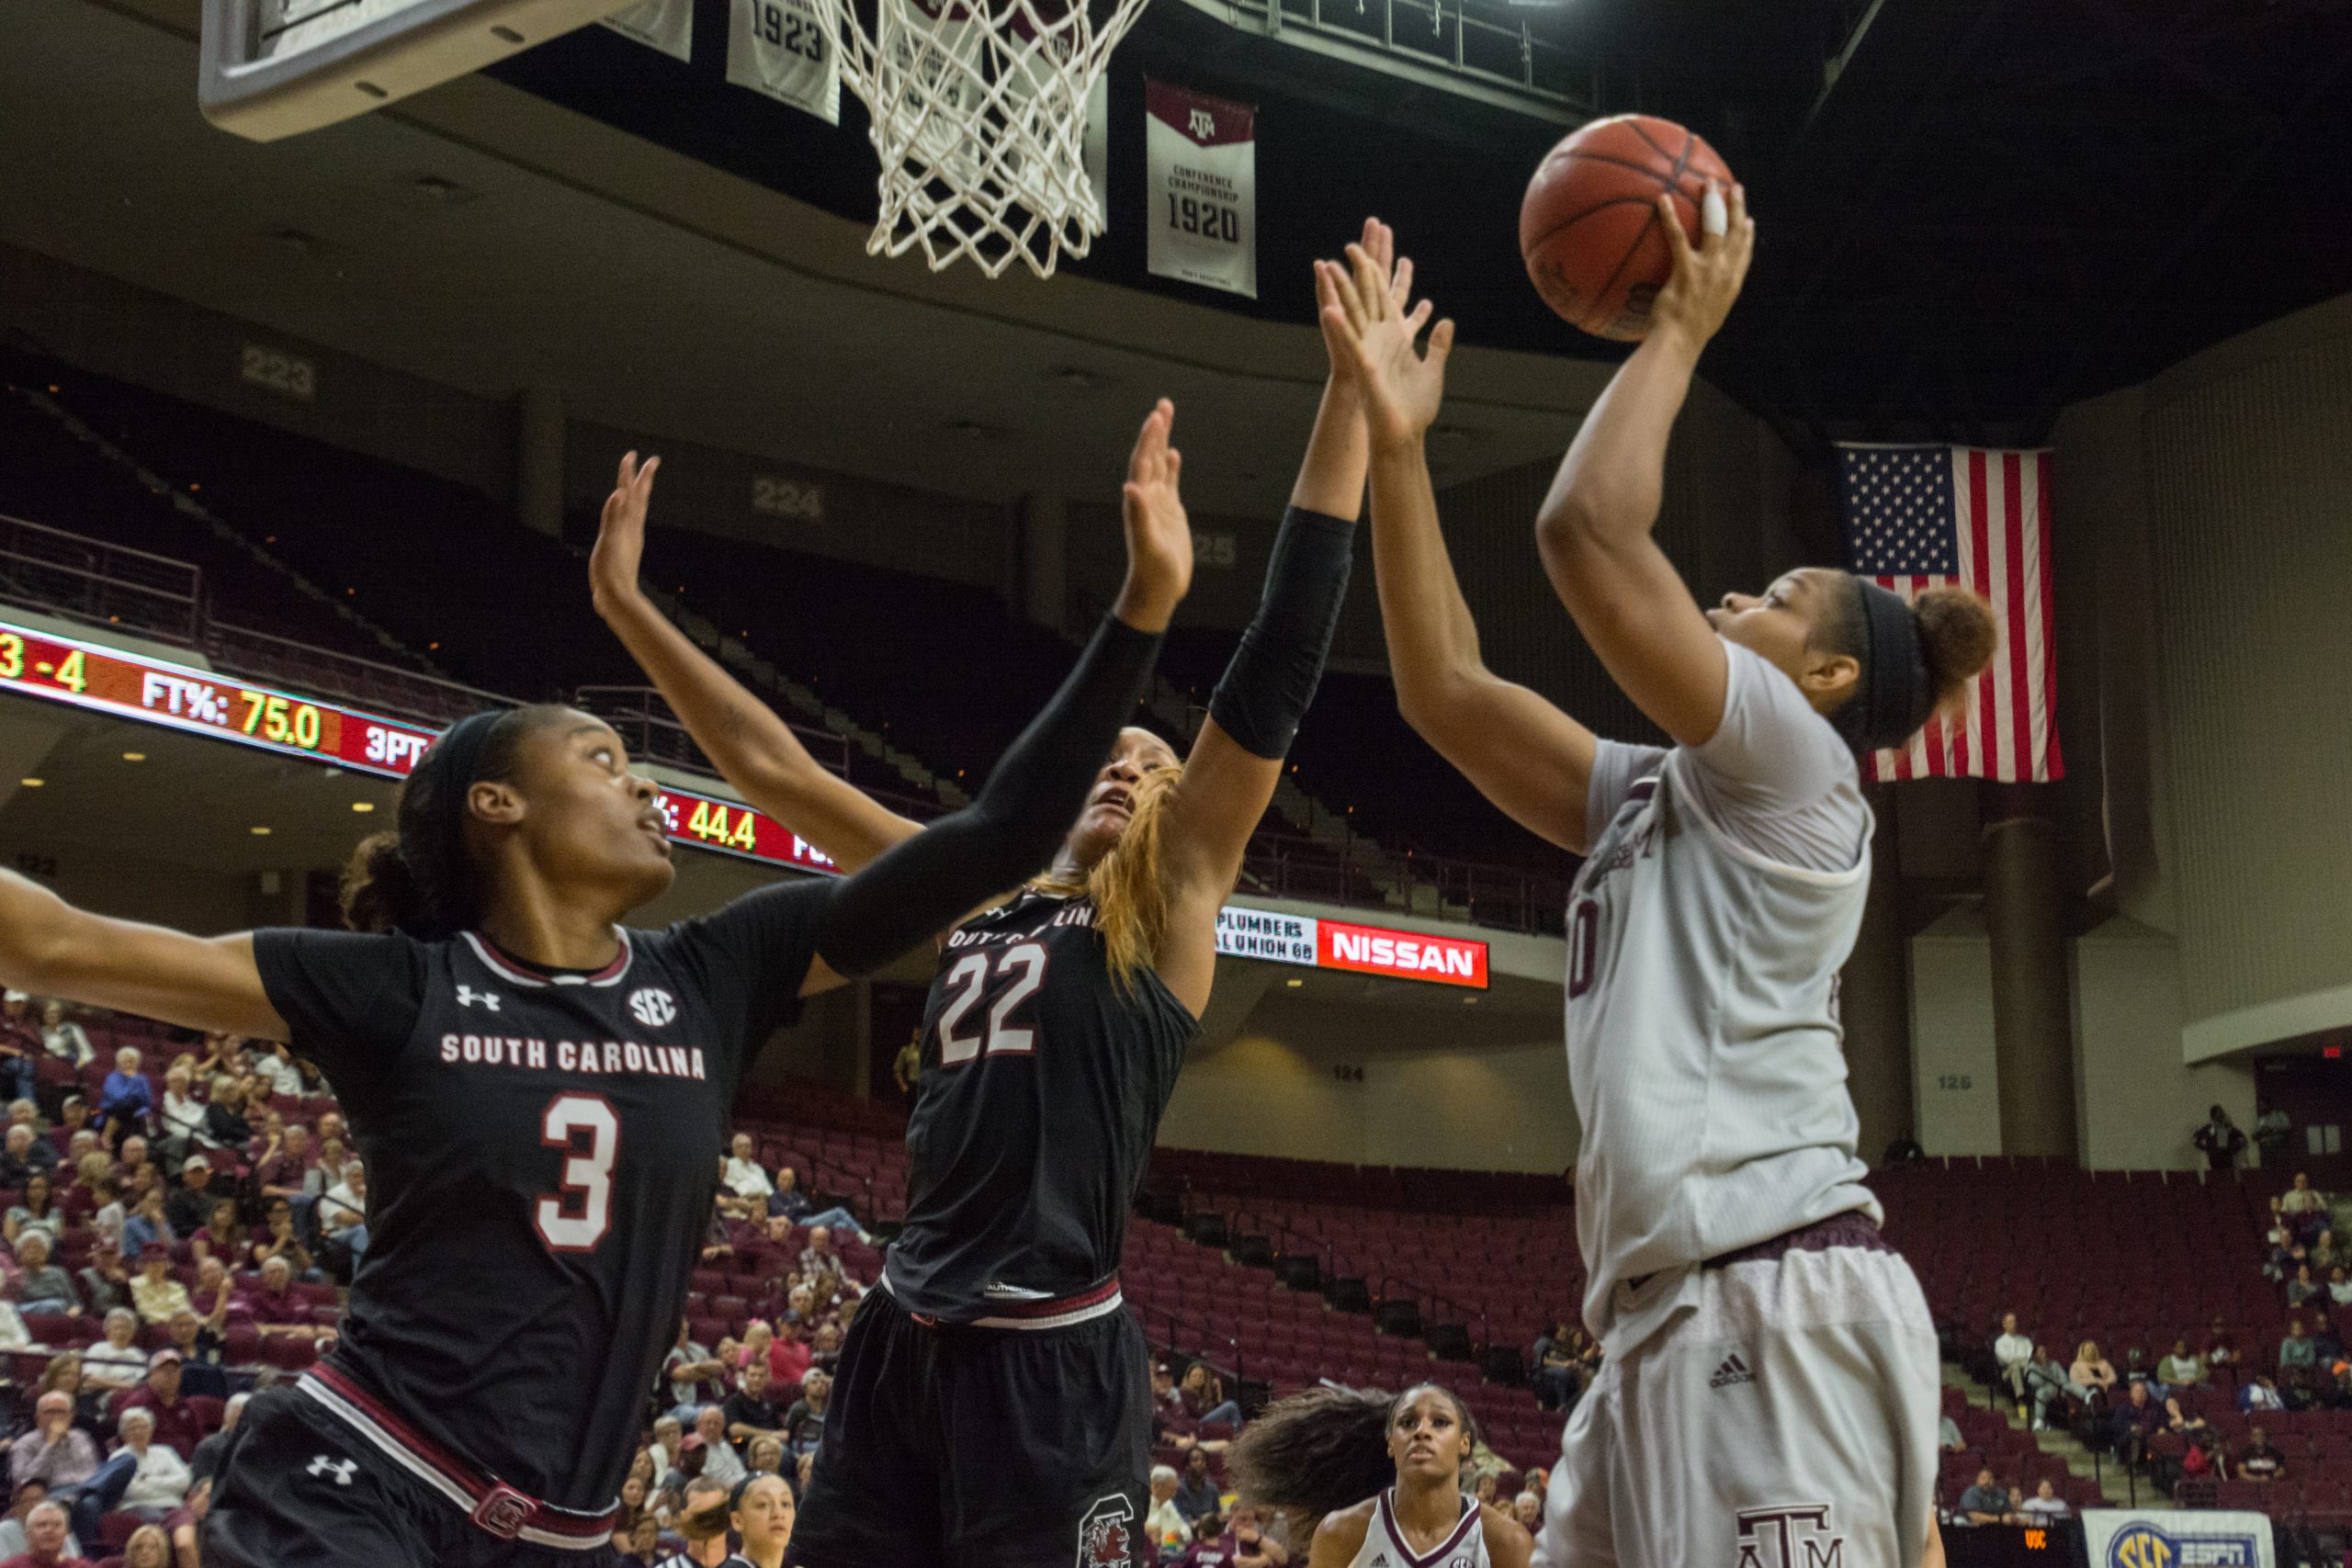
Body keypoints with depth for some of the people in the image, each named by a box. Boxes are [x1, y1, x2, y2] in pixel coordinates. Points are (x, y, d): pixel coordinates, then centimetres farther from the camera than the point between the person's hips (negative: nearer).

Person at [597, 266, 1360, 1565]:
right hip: (903, 1343, 5)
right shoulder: (978, 898, 17)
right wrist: (627, 606, 22)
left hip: (1052, 1359, -5)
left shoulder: (1170, 906, 3)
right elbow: (774, 768, 22)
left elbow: (1274, 670, -5)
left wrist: (1349, 397, -10)